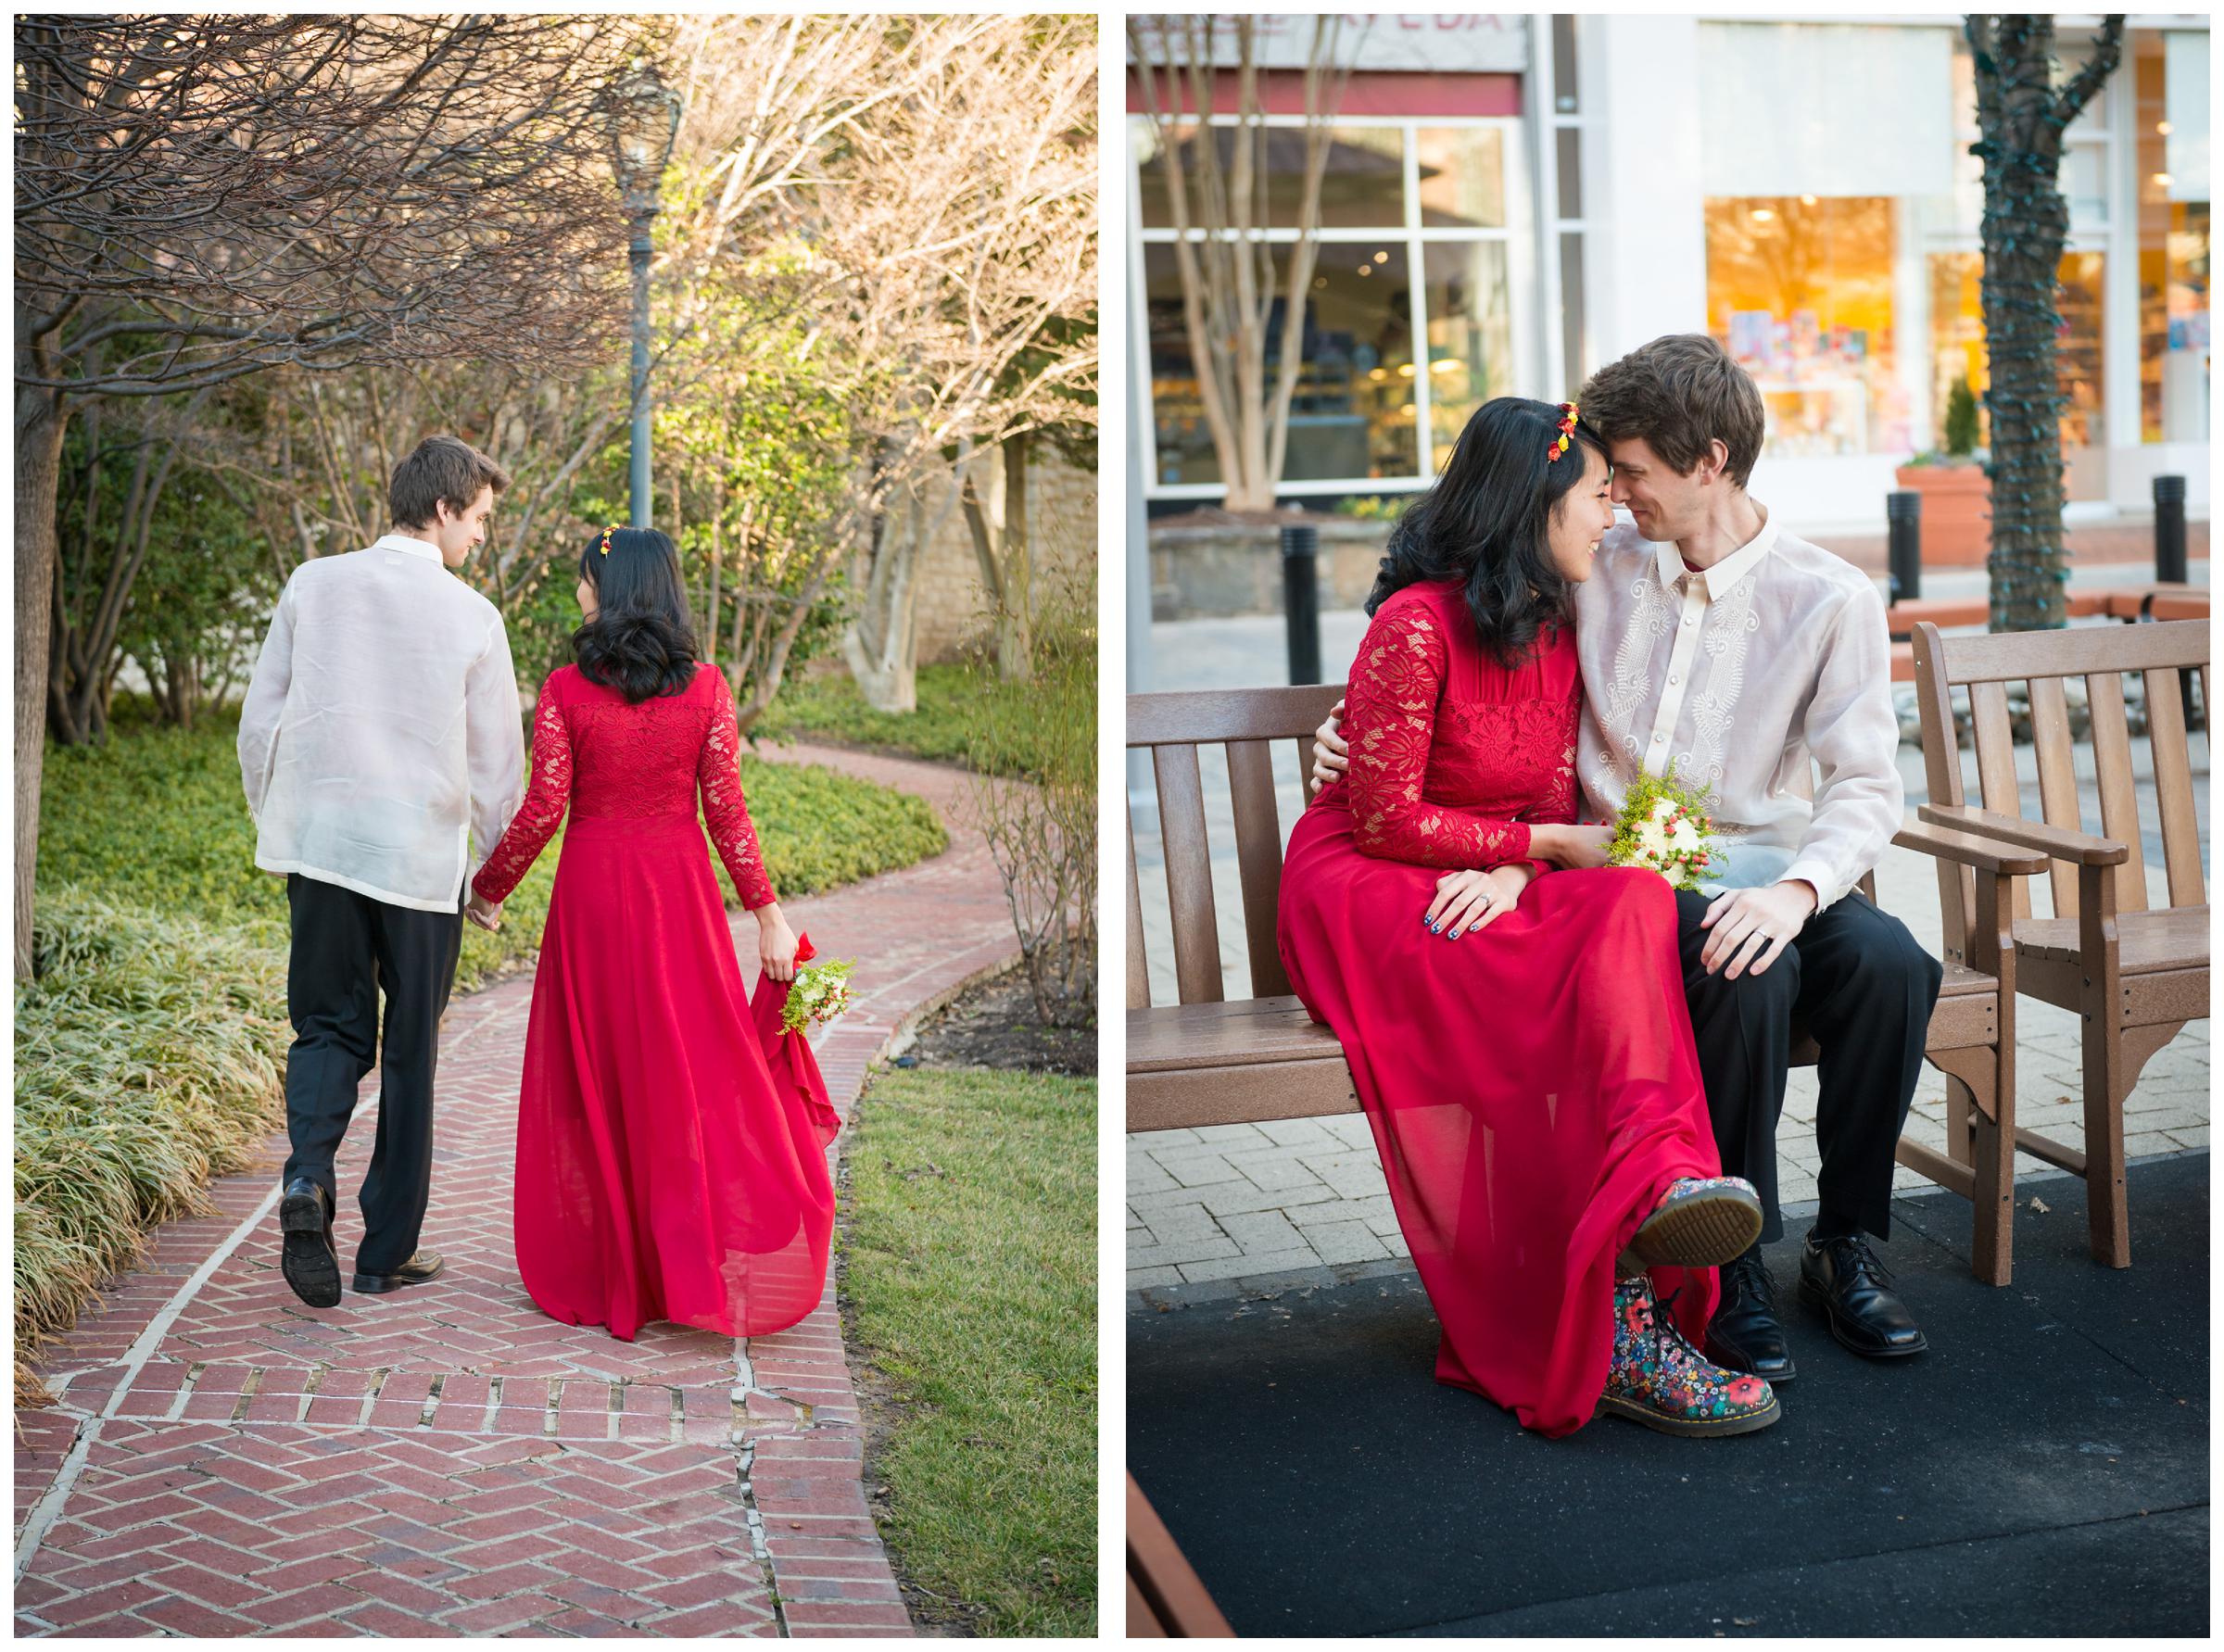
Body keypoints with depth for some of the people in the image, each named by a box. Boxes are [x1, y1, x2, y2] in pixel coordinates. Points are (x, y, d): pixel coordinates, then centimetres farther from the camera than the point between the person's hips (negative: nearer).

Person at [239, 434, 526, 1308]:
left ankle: (307, 1177, -13)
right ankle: (387, 1250, 17)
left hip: (317, 842, 2)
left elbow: (258, 724, 4)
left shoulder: (313, 585, 1)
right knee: (411, 1049, 10)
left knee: (328, 1027, 14)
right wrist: (496, 867, 14)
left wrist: (274, 827, 18)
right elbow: (496, 761, 0)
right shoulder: (471, 616, -5)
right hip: (422, 856, -2)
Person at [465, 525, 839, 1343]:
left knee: (595, 1072, 10)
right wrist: (767, 914, 0)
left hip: (593, 886, -1)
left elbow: (542, 809, -8)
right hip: (681, 886, 1)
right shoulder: (706, 687, -3)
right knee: (694, 1068, 9)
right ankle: (697, 1268, 11)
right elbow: (726, 809, -5)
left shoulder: (565, 690, -8)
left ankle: (603, 1274, 18)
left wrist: (488, 889, 6)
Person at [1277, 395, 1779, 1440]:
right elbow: (1386, 819, -14)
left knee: (1632, 910, -28)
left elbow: (1555, 803, 10)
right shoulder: (1417, 624, -13)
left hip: (1499, 888, 7)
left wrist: (1513, 873, -13)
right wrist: (1547, 846, -11)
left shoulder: (1555, 629, 11)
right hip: (1365, 888, -6)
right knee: (1627, 917, -31)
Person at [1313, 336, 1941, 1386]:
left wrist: (1795, 889, -28)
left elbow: (1866, 783, -8)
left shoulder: (1829, 599, 0)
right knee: (1748, 974, -33)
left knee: (1890, 964, -30)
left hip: (1767, 883, 1)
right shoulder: (1599, 570, 8)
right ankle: (1733, 1263, -18)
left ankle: (1844, 1245, -9)